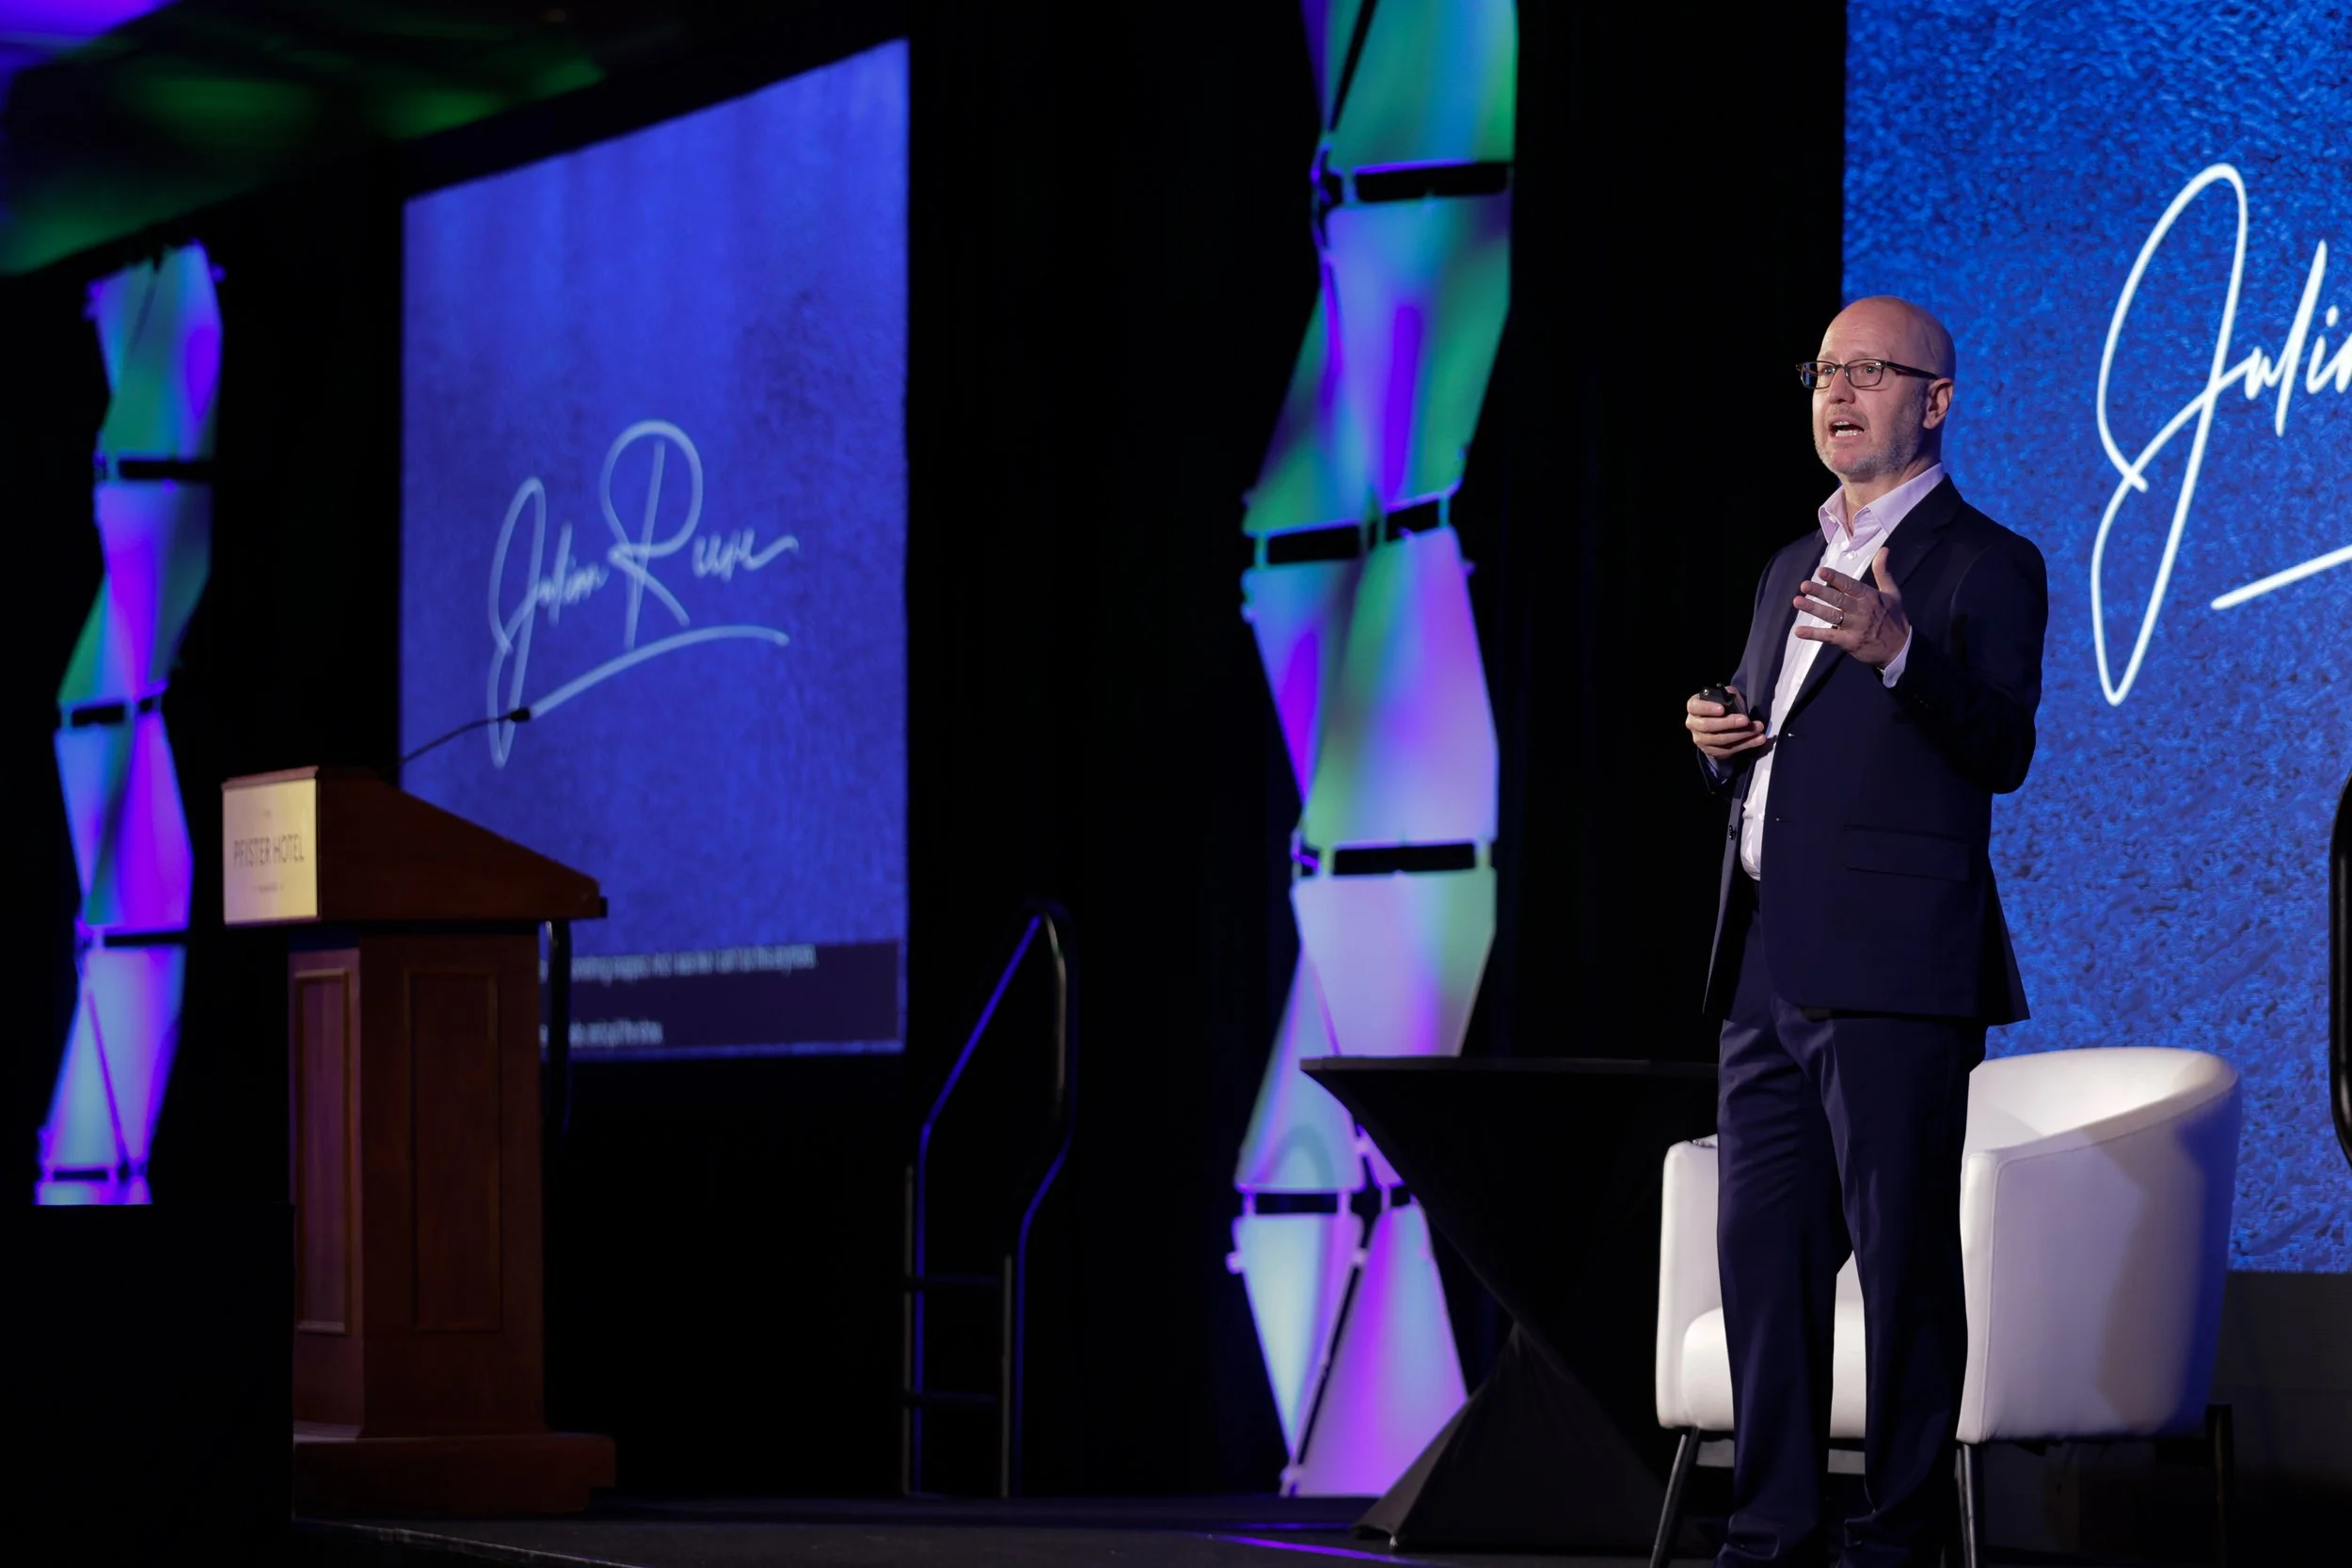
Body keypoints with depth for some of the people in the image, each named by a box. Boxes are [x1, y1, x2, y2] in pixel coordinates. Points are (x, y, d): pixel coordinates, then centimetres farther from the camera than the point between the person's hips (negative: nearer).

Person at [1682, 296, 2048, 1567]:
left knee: (1901, 1253, -6)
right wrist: (1720, 740, 7)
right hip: (1771, 972, 7)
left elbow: (2001, 751, -14)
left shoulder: (1985, 566, 0)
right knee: (1762, 1247, 6)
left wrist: (1896, 651, -29)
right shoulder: (1791, 572, 23)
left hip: (1895, 975, -7)